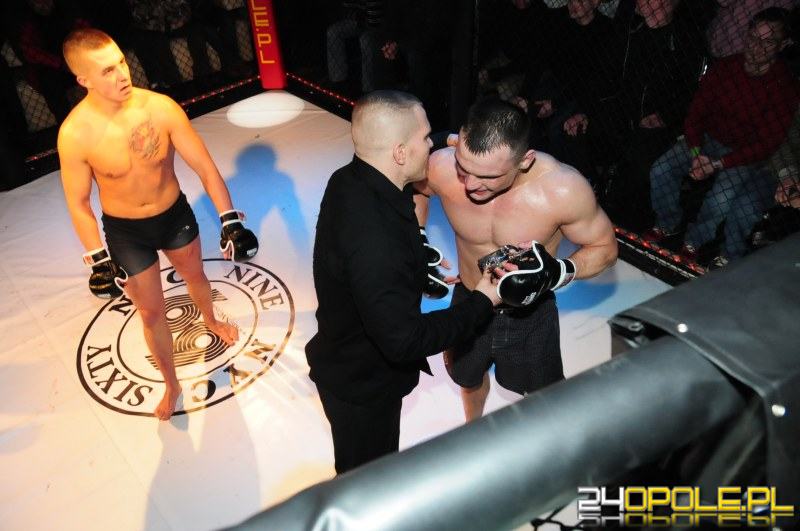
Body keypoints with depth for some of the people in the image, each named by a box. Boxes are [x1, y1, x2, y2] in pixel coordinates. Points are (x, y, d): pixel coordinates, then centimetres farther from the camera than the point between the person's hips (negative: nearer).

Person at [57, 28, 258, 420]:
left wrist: (230, 222, -20)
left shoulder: (161, 108, -24)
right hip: (125, 231, -2)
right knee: (151, 313, 12)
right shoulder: (75, 134, -26)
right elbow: (78, 203, -12)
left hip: (175, 214, 2)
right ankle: (171, 384, 36)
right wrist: (98, 259, -13)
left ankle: (211, 321, 63)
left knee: (195, 276, 28)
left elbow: (204, 167, -17)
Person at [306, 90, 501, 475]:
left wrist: (421, 257, 3)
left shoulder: (349, 181, -12)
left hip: (348, 359, 9)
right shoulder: (373, 240, -42)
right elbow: (404, 340, -35)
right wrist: (481, 303, -25)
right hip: (362, 383, -9)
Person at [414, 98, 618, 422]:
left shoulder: (563, 189, -34)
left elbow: (604, 248, -16)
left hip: (529, 313, -2)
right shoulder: (442, 167, -28)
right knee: (468, 376, 32)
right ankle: (473, 427, 67)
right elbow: (416, 191, -2)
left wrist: (557, 274, -34)